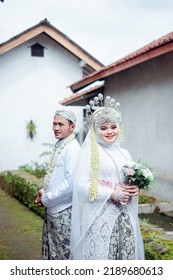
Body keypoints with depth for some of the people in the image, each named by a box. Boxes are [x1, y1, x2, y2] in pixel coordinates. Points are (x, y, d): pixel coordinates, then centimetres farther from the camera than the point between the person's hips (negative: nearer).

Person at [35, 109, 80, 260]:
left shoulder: (72, 148, -17)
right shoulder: (59, 146, 9)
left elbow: (70, 183, -23)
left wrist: (46, 199, -14)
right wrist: (43, 192, 4)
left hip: (64, 212, -9)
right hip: (52, 210, 9)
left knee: (64, 253, 5)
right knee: (51, 251, 19)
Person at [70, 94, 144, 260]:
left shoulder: (124, 153, 12)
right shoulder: (90, 152, -5)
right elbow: (81, 184, -12)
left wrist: (134, 190, -3)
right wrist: (111, 194, -16)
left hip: (125, 217, 5)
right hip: (100, 216, -5)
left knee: (126, 253, 5)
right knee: (100, 255, -3)